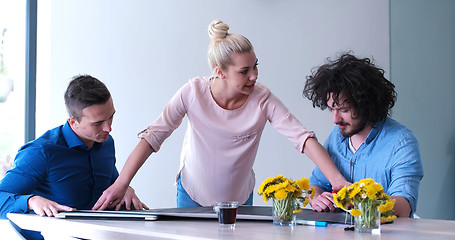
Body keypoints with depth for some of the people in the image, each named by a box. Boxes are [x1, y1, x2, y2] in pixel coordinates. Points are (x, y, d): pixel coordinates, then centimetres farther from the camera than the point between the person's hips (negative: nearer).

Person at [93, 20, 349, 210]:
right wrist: (121, 183, -25)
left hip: (239, 199, 1)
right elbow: (153, 135, -18)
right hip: (192, 194, -1)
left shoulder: (263, 99, -20)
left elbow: (302, 137, -24)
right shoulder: (194, 92, -21)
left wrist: (338, 181, -35)